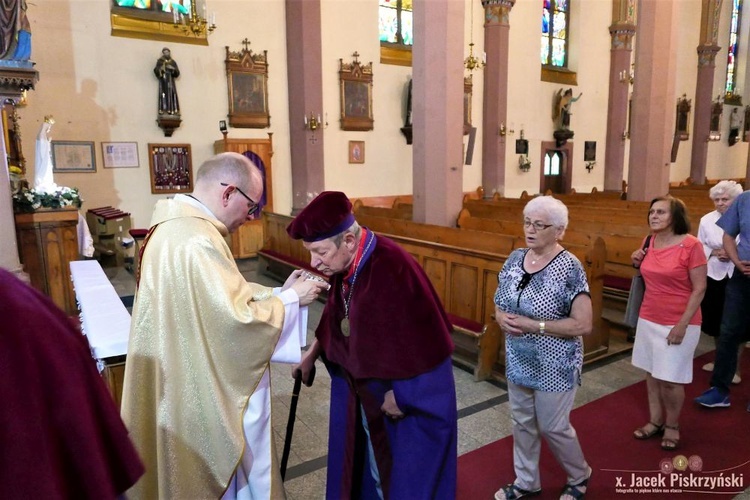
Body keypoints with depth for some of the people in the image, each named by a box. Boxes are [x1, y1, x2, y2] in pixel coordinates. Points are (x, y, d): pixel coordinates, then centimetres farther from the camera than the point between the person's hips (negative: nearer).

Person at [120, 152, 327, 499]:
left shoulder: (177, 226, 6)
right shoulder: (197, 241, -28)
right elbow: (238, 320, -29)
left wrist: (277, 292, 3)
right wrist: (290, 298, -14)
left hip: (189, 382, 10)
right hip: (204, 393, -10)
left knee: (212, 468, 27)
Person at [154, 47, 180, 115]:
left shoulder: (173, 62, 18)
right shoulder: (160, 61, 12)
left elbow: (177, 72, 10)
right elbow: (156, 70, 3)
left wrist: (173, 69, -9)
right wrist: (160, 69, -17)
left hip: (170, 80, 2)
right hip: (163, 79, -2)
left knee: (171, 93, -10)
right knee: (163, 93, -14)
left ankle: (172, 109, -16)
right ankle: (162, 109, -22)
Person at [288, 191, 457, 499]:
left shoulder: (391, 267, -33)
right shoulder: (345, 264, -7)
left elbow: (415, 339, -27)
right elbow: (336, 315, 11)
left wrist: (397, 393, -17)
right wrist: (312, 353, 20)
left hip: (412, 393, -7)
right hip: (365, 385, 7)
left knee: (407, 473, 15)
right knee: (371, 461, 25)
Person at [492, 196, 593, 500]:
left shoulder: (569, 268, -19)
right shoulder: (515, 259, -1)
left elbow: (583, 325, -21)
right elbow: (500, 301, 11)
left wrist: (533, 325, -24)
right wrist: (501, 317, -12)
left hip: (553, 365, -6)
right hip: (518, 361, 6)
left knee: (553, 427, 11)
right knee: (522, 423, 18)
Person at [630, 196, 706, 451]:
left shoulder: (691, 244, -15)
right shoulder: (650, 241, 3)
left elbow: (699, 288, -14)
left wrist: (682, 324, -17)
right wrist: (638, 261, -3)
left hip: (679, 323, -6)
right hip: (648, 319, 6)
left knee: (670, 380, 2)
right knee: (652, 374, 14)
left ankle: (672, 425, 26)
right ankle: (655, 421, 31)